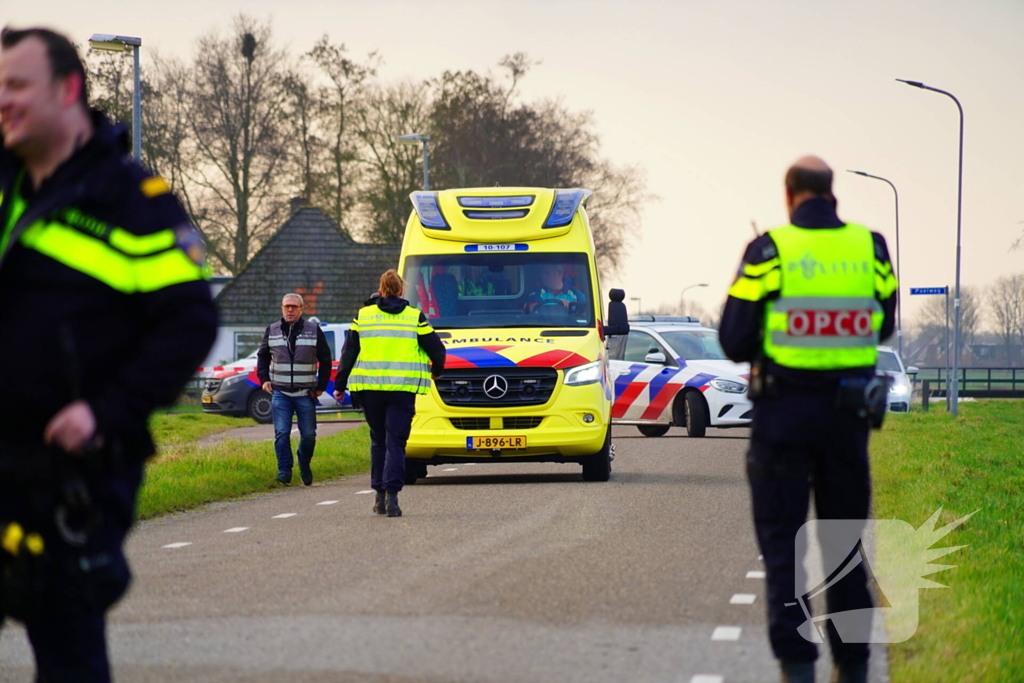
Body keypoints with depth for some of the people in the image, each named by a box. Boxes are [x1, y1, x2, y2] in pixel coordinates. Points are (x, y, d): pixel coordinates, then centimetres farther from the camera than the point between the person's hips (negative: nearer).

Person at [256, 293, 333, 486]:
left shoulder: (313, 330, 2)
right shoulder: (272, 331, 7)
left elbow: (325, 359, 9)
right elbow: (262, 356, 19)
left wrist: (321, 386, 4)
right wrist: (264, 379, 6)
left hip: (305, 394, 0)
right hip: (279, 392, 1)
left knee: (308, 434, 5)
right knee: (281, 434, -9)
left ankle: (304, 465, 28)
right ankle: (284, 471, -7)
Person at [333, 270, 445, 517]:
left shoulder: (363, 316, 6)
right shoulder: (415, 318, 3)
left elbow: (349, 352, 7)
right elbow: (437, 350, 5)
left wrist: (340, 385, 13)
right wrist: (436, 372, 25)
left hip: (370, 388, 2)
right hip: (403, 389, -2)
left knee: (378, 440, 15)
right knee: (396, 443, -1)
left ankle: (379, 495, 14)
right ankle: (391, 494, -14)